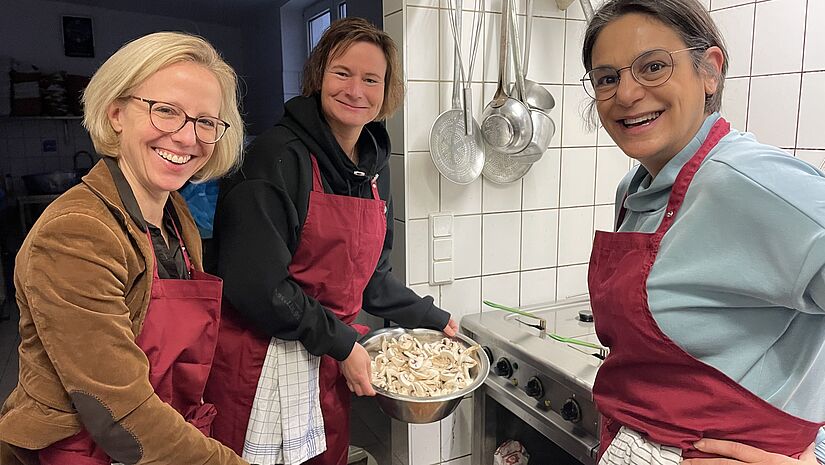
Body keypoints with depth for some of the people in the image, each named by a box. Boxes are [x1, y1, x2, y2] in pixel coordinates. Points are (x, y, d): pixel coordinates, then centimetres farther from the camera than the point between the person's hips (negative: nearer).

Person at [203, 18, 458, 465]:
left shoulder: (374, 165, 6)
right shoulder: (279, 155, -16)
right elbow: (257, 283, -20)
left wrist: (432, 319, 14)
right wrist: (340, 342, -14)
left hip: (329, 366, 7)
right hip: (261, 363, -6)